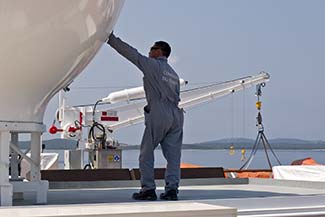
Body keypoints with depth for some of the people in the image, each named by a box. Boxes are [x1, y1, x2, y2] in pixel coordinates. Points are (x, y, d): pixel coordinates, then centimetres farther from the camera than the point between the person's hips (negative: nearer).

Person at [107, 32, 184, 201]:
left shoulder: (152, 65, 2)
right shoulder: (173, 73, 23)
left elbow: (130, 53, -1)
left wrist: (112, 39, 4)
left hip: (159, 114, -7)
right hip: (176, 114, 7)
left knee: (146, 153, 2)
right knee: (173, 154, 4)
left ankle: (148, 189, -1)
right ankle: (171, 189, -1)